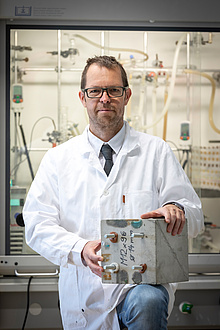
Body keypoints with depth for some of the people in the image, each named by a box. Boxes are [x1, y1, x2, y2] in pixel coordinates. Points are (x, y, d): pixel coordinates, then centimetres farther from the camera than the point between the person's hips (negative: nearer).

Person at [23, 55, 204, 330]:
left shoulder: (156, 151, 7)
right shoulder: (58, 159, 9)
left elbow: (195, 215, 5)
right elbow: (38, 225, 1)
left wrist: (177, 210, -20)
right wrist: (80, 249, -18)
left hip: (143, 279, -3)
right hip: (84, 292, 4)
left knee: (146, 303, -34)